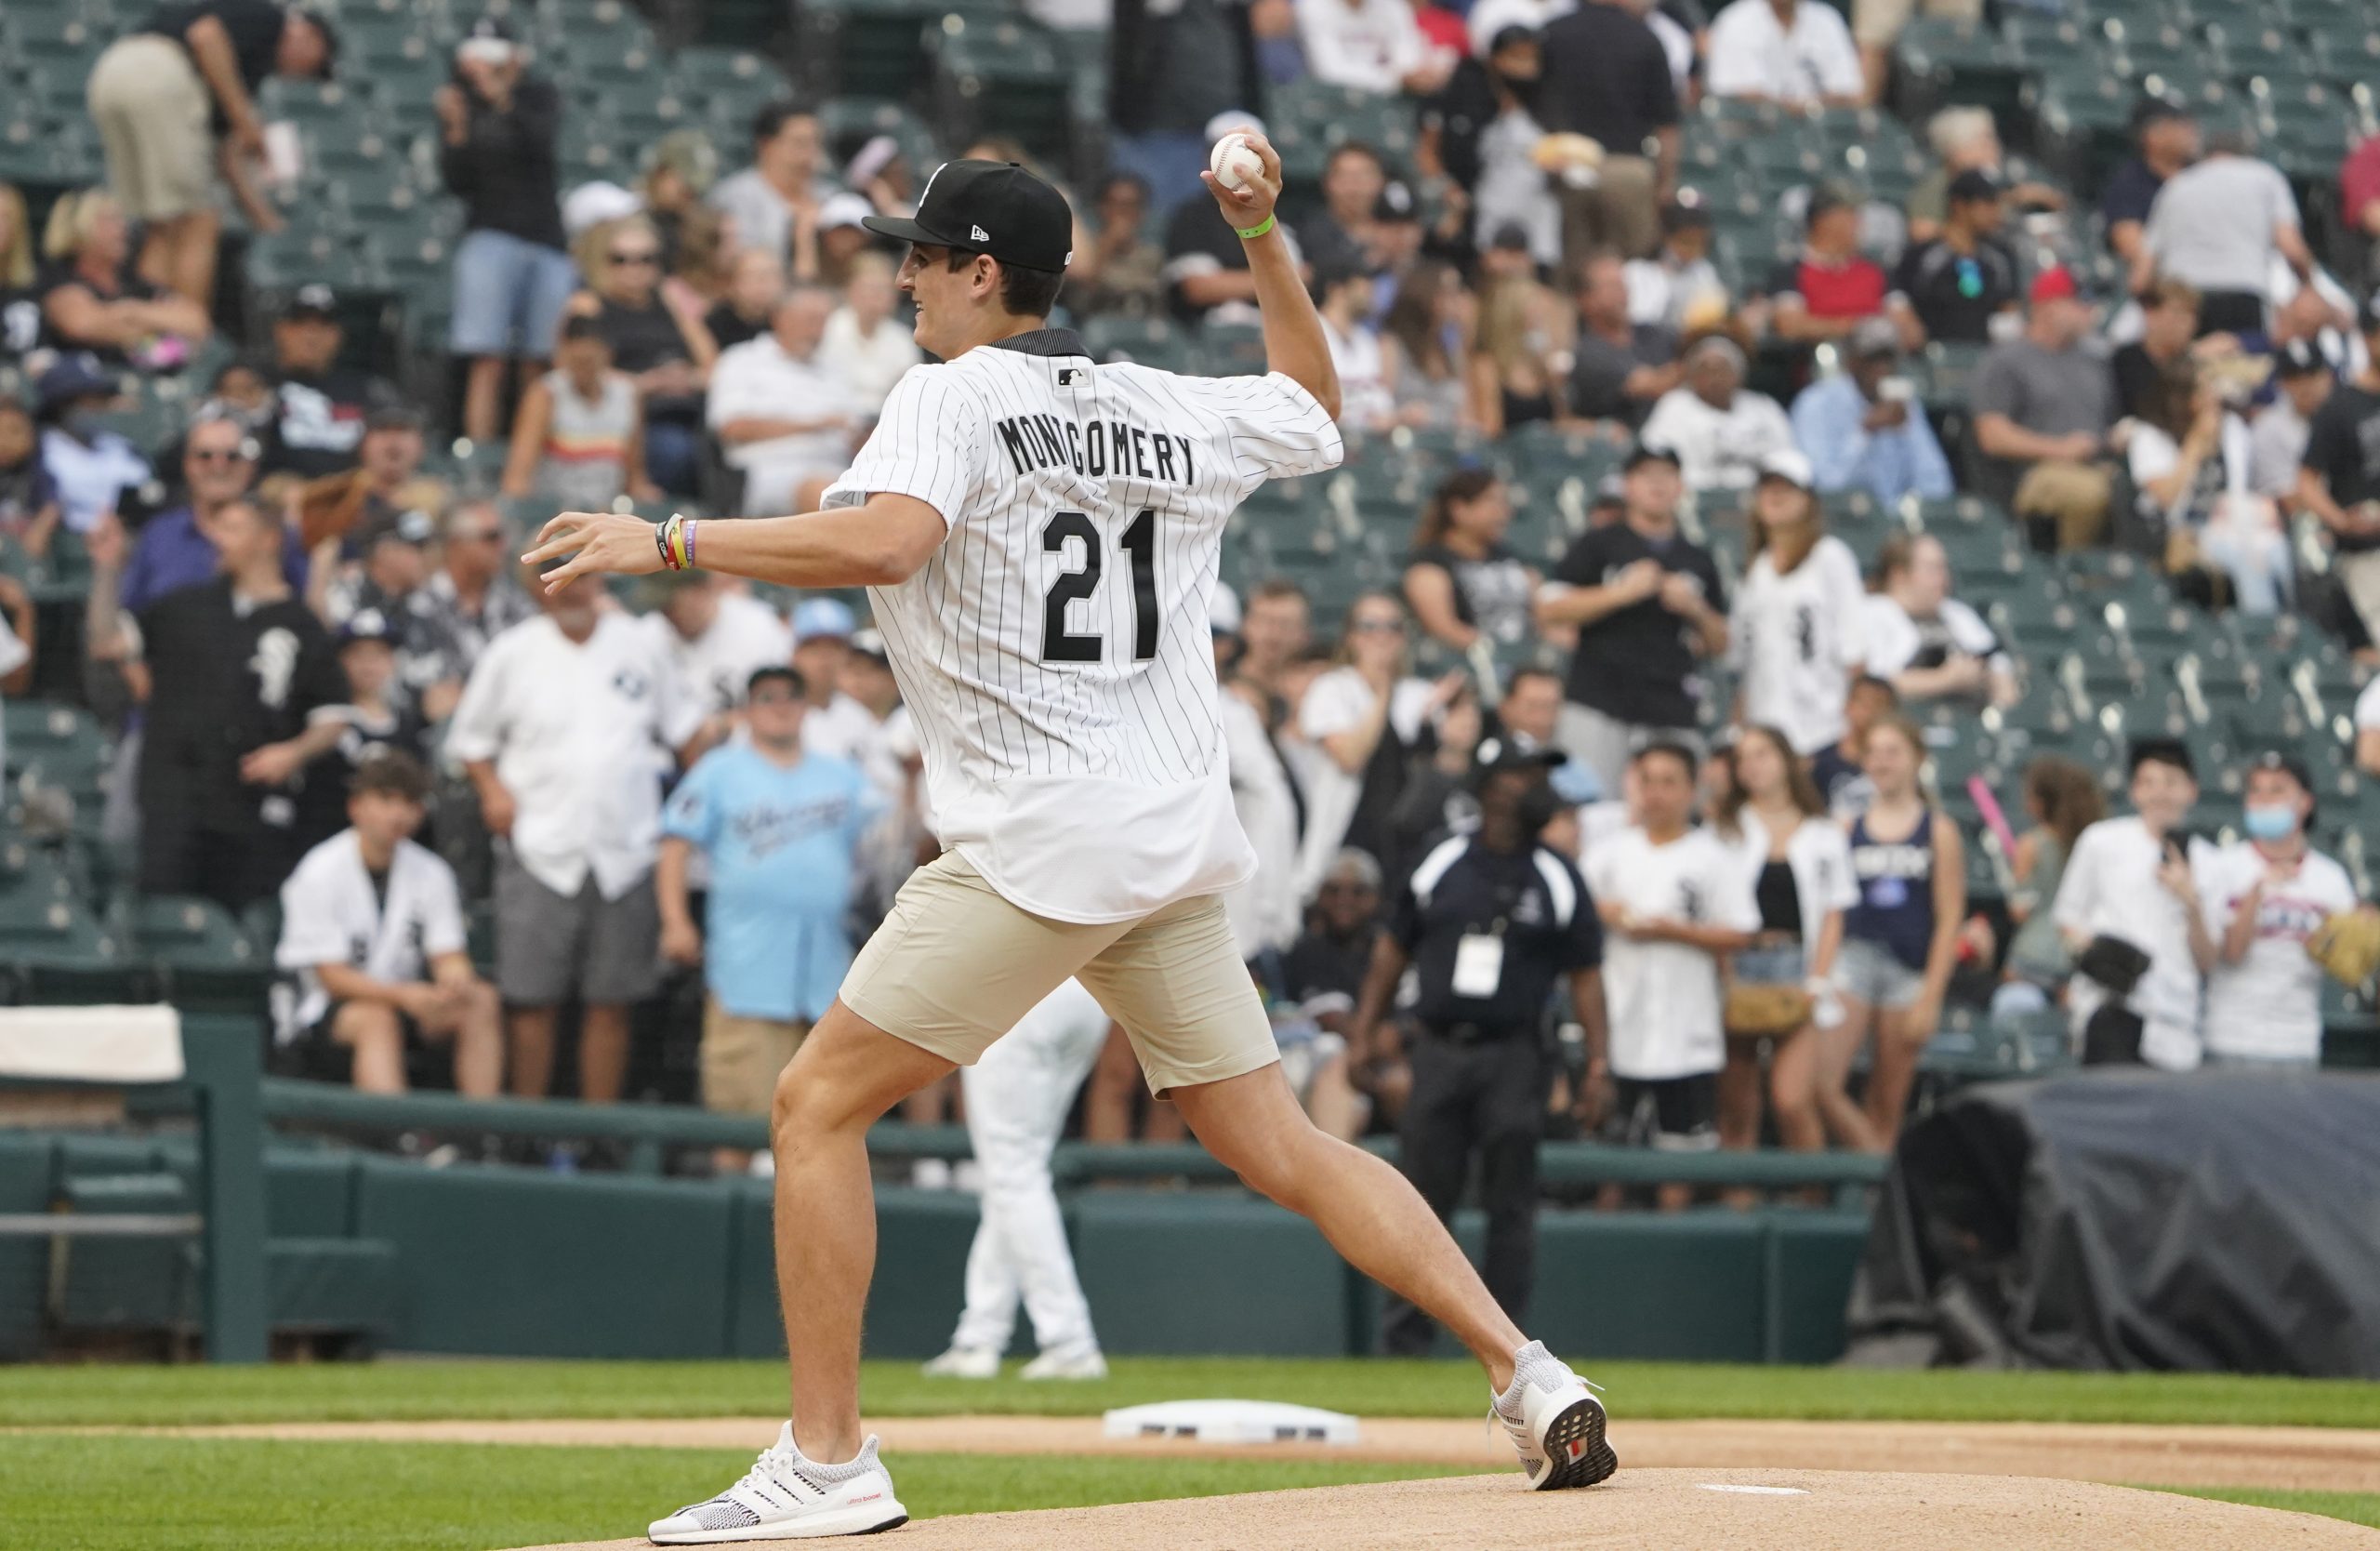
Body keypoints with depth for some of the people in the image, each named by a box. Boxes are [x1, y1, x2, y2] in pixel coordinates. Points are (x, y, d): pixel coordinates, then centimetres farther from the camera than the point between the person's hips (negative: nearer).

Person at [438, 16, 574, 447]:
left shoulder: (539, 96, 6)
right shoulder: (461, 103, 5)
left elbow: (544, 144, -14)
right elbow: (457, 184, -1)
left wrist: (503, 101, -27)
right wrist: (456, 130, -16)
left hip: (548, 240, 2)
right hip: (491, 238, -2)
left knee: (538, 365, -1)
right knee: (488, 362, -14)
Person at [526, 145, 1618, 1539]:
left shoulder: (955, 397, -5)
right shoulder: (1180, 414, 15)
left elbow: (880, 541, -24)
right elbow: (1315, 403, 36)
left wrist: (666, 543, -20)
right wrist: (1263, 238, 34)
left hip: (1039, 847, -7)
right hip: (1181, 847, 7)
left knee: (819, 1105, 1)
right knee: (1283, 1149, 10)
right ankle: (1532, 1380, 0)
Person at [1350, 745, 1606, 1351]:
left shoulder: (1558, 879, 7)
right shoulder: (1441, 863, 9)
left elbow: (1584, 975, 6)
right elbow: (1391, 952, 13)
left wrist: (1596, 1060, -4)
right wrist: (1363, 1035, 6)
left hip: (1514, 1057, -1)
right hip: (1437, 1049, 1)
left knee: (1510, 1204, -1)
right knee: (1424, 1193, 2)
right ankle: (1405, 1333, 8)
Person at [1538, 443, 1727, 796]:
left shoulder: (1699, 561, 18)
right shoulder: (1598, 545, 7)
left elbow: (1719, 644, 21)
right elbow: (1549, 612, -1)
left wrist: (1695, 610, 0)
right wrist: (1622, 593, -8)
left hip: (1671, 718, 3)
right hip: (1597, 710, -3)